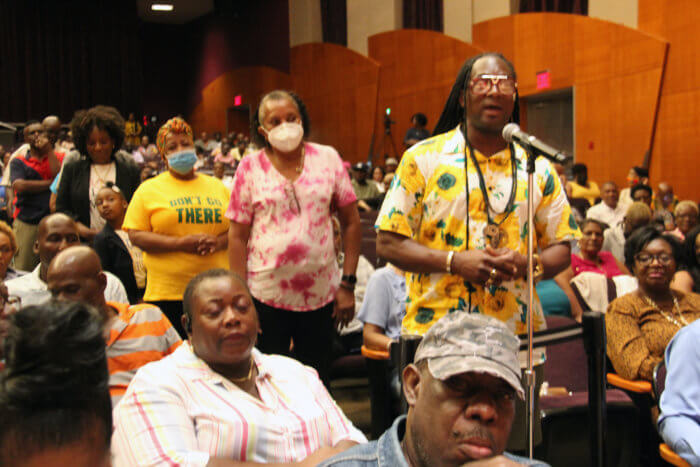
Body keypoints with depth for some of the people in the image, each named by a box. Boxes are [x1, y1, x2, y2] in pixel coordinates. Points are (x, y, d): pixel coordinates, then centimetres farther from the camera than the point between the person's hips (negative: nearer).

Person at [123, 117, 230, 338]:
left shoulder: (217, 186, 15)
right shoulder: (149, 189, 6)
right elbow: (136, 235, -2)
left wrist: (219, 242, -8)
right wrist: (181, 243, -14)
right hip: (168, 292, -2)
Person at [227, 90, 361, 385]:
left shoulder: (327, 159, 3)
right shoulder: (250, 167, 0)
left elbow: (351, 223, 5)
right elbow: (238, 236, 0)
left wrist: (348, 284, 0)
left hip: (321, 294, 1)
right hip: (266, 295, -1)